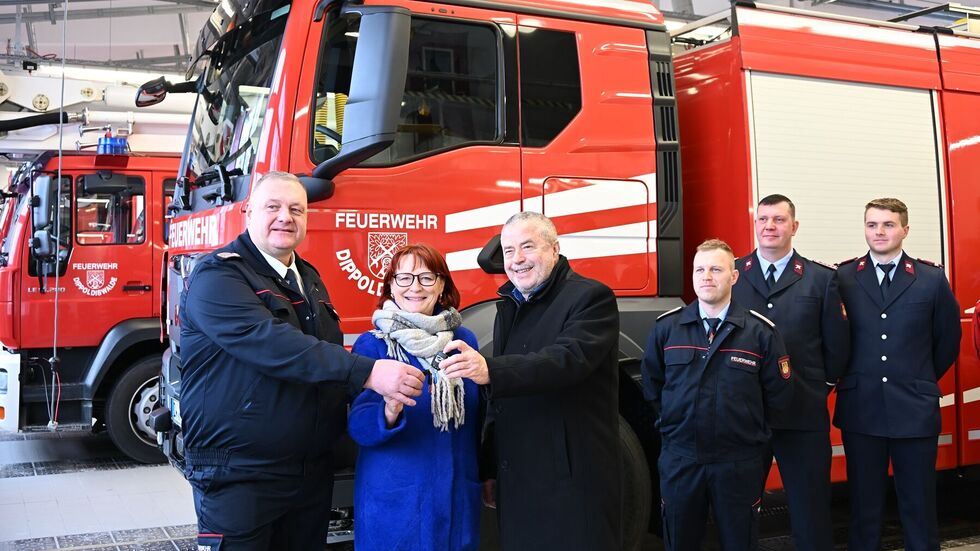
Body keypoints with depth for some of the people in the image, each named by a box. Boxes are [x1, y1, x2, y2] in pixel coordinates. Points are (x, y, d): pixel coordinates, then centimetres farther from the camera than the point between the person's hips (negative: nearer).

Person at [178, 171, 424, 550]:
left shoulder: (309, 278, 15)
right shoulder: (217, 277, -12)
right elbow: (271, 344, -28)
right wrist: (366, 373, -33)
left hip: (313, 472, 7)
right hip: (240, 476, -7)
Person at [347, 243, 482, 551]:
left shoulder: (464, 340, 3)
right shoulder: (371, 345, -7)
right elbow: (358, 426, -13)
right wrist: (388, 414, -33)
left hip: (458, 496, 3)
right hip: (395, 499, -3)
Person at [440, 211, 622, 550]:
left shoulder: (591, 298, -9)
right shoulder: (509, 307, 14)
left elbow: (569, 358, -28)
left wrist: (490, 370, -40)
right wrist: (491, 471, 15)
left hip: (573, 483, -7)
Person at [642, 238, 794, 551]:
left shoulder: (761, 332, -4)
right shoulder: (666, 328, 0)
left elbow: (779, 395, 1)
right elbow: (651, 385, 11)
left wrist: (744, 424, 5)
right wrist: (675, 420, 8)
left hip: (739, 463, -1)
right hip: (679, 460, 1)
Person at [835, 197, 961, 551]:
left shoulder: (932, 279, 1)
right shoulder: (843, 278, 0)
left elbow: (948, 340, 10)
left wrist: (921, 381, 13)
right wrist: (848, 379, 7)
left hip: (915, 411, 0)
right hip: (860, 409, 0)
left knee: (919, 506, 8)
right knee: (864, 505, 8)